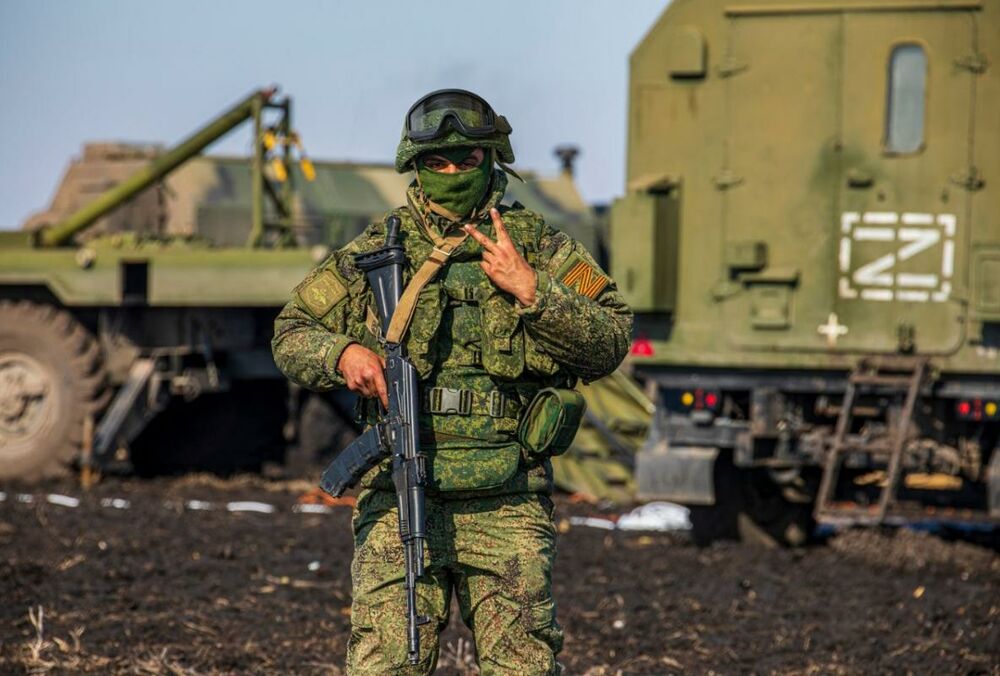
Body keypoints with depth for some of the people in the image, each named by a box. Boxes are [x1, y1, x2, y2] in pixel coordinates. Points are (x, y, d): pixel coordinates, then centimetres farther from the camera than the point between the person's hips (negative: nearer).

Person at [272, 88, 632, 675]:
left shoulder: (540, 248, 7)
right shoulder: (375, 252, 9)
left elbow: (610, 344, -1)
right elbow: (292, 334, 16)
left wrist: (532, 291, -13)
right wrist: (343, 353, -5)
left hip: (506, 508, 0)